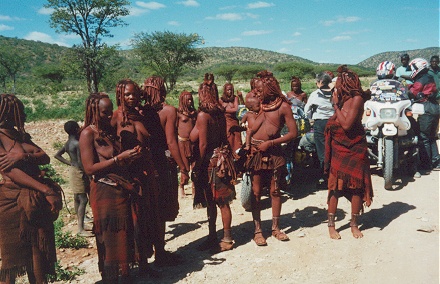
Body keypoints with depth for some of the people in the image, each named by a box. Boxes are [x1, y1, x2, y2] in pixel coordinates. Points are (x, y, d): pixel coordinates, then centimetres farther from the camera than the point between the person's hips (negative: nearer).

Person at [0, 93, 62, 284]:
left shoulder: (21, 135, 15)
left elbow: (46, 158, 4)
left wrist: (23, 156, -17)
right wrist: (46, 191, -23)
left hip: (37, 202, 7)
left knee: (38, 253, 12)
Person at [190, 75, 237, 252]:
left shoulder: (203, 115, -16)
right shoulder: (220, 112, 6)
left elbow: (203, 144, -18)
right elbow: (223, 137, 10)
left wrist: (198, 167, -12)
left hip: (210, 160, -8)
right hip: (221, 156, 8)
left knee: (211, 202, 4)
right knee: (221, 201, 13)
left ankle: (227, 239, 13)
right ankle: (212, 237, 26)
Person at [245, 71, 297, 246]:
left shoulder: (283, 106, -3)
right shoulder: (259, 105, 6)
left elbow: (293, 133, -8)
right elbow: (250, 129, 10)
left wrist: (270, 143, -12)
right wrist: (247, 144, -8)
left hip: (273, 152, -2)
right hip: (255, 152, 2)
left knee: (275, 191, 7)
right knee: (256, 192, 4)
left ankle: (275, 227, 22)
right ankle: (257, 230, 13)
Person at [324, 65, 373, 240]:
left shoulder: (357, 99, -12)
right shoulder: (342, 99, 7)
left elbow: (346, 124, -22)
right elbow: (332, 124, 5)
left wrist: (336, 105, -13)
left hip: (355, 149, -5)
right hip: (338, 148, 5)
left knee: (356, 187, 6)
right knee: (334, 187, 5)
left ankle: (354, 224, 20)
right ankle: (331, 225, 14)